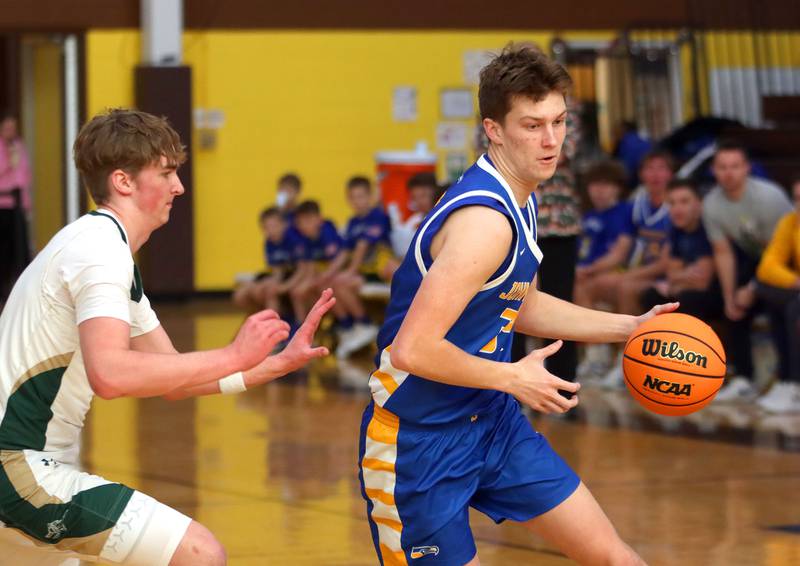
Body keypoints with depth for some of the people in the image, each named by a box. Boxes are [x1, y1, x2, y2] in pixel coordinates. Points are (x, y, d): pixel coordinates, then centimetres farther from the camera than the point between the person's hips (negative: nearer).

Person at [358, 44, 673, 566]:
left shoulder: (520, 203, 6)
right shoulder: (484, 220, -26)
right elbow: (413, 350, -32)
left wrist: (628, 327, 16)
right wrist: (513, 378, -18)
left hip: (493, 424, 9)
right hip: (419, 443, -9)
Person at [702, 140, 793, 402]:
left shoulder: (768, 197, -30)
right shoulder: (712, 204, -14)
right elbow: (723, 253, -7)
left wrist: (752, 290, -17)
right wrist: (729, 298, -10)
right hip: (751, 255, 6)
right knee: (735, 309, -3)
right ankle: (742, 380, 6)